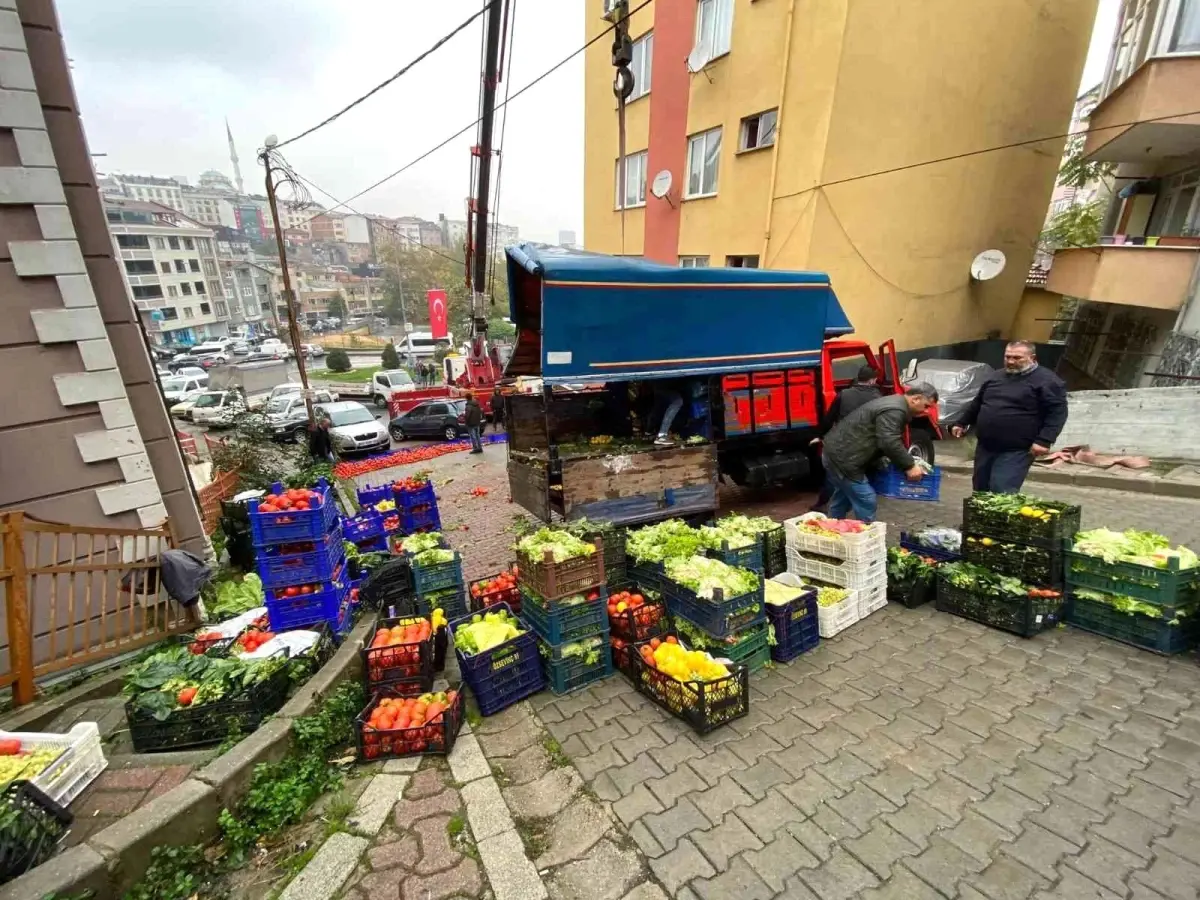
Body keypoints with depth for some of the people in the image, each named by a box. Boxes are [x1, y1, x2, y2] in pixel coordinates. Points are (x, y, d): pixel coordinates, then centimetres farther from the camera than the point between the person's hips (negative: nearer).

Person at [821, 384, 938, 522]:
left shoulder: (895, 403, 17)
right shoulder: (894, 410, -18)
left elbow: (890, 441, 24)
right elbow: (889, 443, -25)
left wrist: (908, 463, 20)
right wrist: (910, 465, -16)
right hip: (843, 459, -11)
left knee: (842, 500, 24)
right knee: (866, 502, -5)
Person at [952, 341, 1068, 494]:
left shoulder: (1047, 381, -7)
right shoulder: (997, 377, 14)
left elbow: (1058, 412, -13)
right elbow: (977, 403, 26)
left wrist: (1044, 441, -21)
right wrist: (963, 423, 27)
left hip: (1015, 451, -7)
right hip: (985, 446, 7)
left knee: (1002, 493, -11)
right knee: (981, 490, 13)